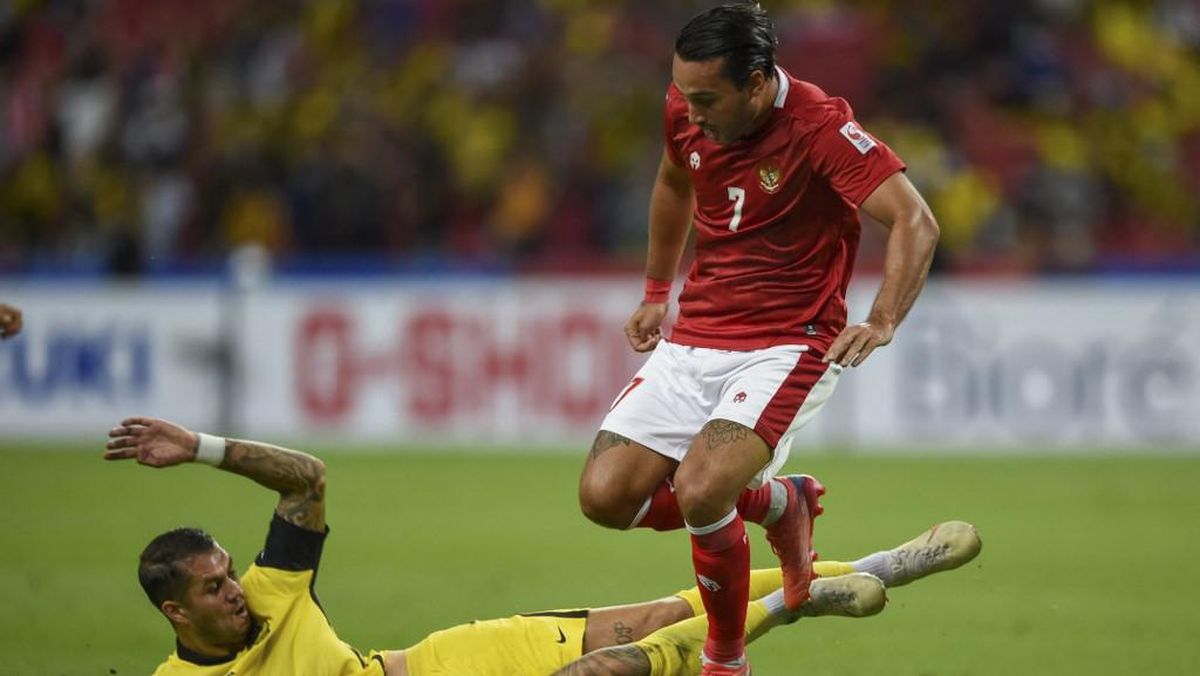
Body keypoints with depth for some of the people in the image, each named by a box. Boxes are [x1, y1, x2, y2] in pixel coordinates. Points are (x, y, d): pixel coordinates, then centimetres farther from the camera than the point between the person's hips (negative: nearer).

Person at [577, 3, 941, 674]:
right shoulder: (686, 112, -1)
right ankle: (779, 502, 16)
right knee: (606, 496, -8)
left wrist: (882, 323, -40)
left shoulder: (819, 127, -20)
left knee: (699, 490, -29)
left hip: (787, 345, -7)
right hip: (693, 339, 7)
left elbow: (918, 224, -26)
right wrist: (656, 293, 27)